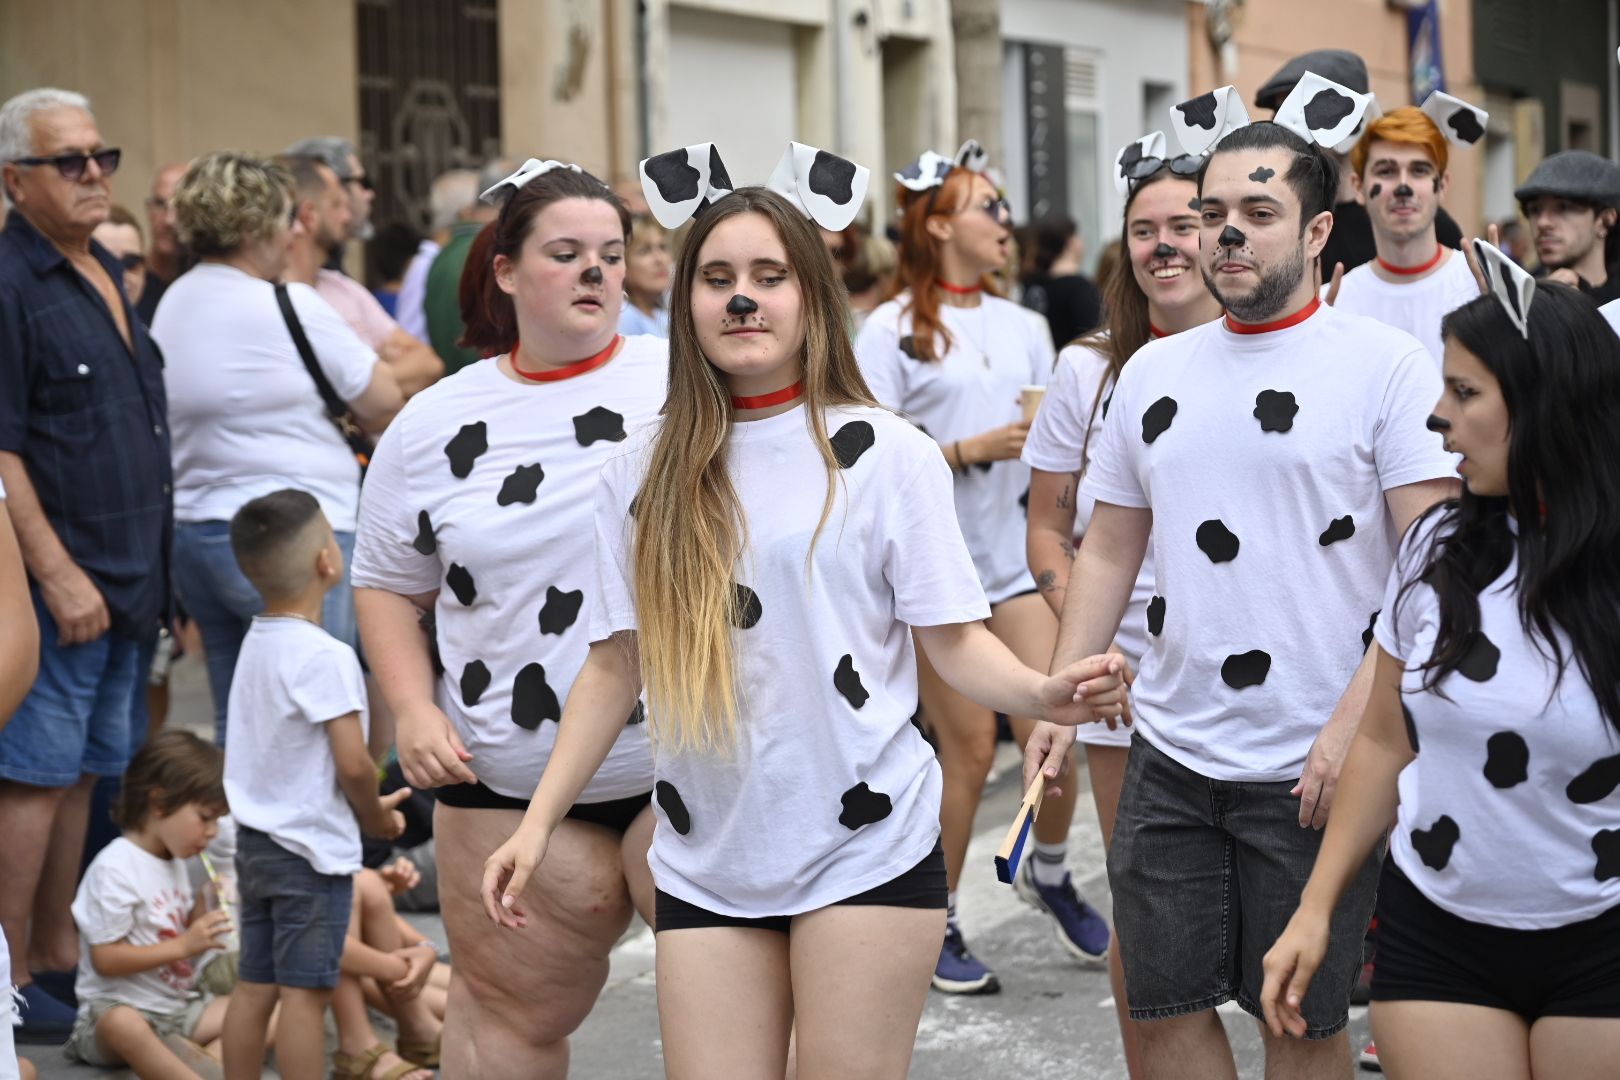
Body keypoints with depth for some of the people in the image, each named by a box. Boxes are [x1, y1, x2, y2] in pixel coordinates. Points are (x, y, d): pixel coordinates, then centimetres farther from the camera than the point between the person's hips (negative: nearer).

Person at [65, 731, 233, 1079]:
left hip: (180, 1007, 9)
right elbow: (106, 959, -18)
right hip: (118, 1006, -8)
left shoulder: (175, 863, 15)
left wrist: (204, 905, 3)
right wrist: (184, 946, -22)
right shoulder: (115, 868, -13)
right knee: (122, 1025, -43)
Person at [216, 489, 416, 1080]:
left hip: (254, 839, 8)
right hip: (313, 848, -8)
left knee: (254, 986, 12)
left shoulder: (256, 643, 8)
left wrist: (368, 806, 15)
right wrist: (376, 815, -1)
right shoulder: (325, 656, -18)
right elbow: (352, 764, -22)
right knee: (306, 992, -3)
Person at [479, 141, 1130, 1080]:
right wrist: (539, 823, 3)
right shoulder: (642, 473, 6)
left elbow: (956, 638, -2)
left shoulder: (887, 453, -2)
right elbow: (618, 662, 9)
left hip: (869, 848, -2)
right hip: (705, 862, 3)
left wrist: (1044, 694, -22)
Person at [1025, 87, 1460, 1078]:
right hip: (1170, 757, 5)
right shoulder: (1154, 372, 11)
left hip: (1317, 770, -5)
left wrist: (1355, 728, -19)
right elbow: (1109, 552, 17)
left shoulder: (1387, 365, -5)